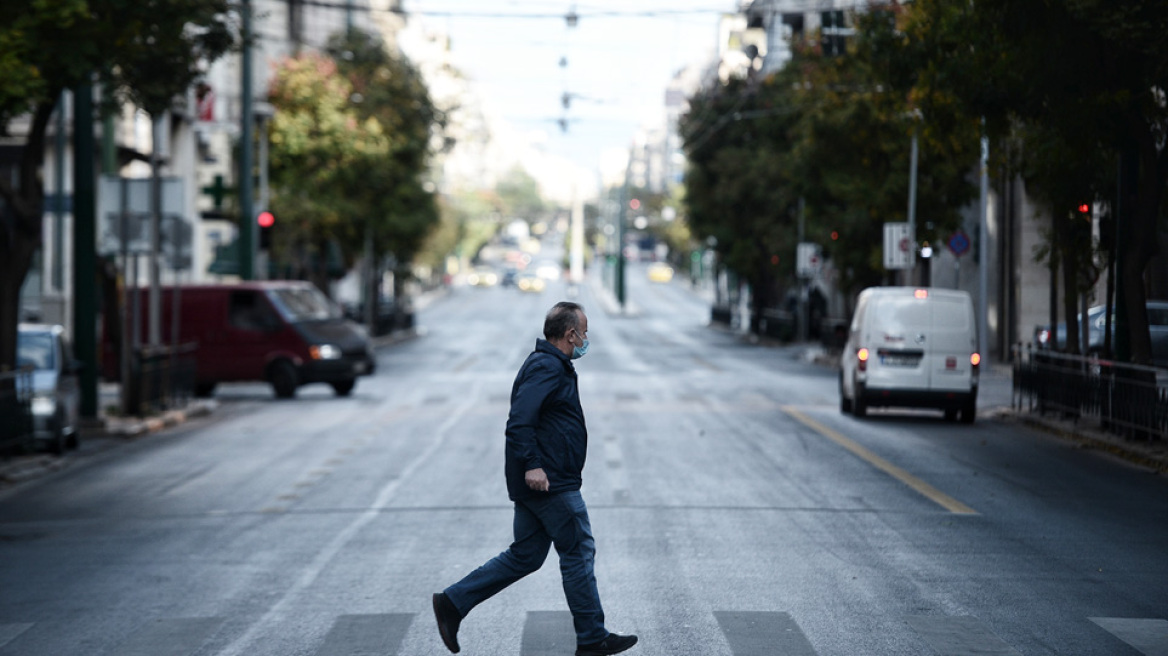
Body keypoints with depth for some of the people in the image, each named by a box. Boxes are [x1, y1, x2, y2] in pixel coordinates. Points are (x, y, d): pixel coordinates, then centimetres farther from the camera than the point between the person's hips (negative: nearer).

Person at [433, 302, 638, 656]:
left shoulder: (550, 365, 18)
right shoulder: (547, 367, -15)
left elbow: (523, 421, 26)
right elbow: (520, 419, -26)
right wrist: (531, 464, -30)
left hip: (537, 482, 11)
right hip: (549, 482, -11)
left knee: (525, 556, 12)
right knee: (578, 551, -1)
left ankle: (453, 602, 11)